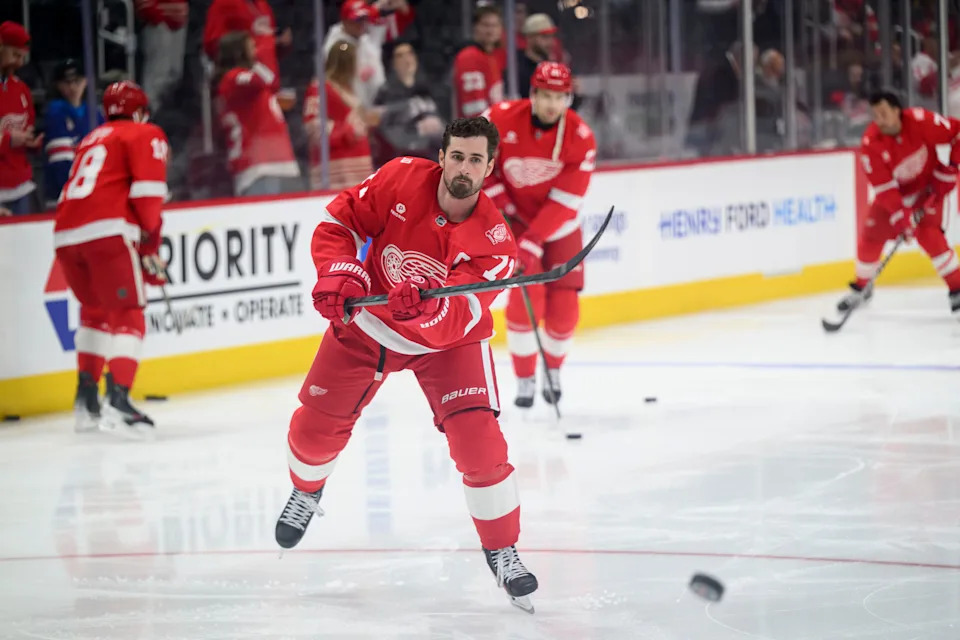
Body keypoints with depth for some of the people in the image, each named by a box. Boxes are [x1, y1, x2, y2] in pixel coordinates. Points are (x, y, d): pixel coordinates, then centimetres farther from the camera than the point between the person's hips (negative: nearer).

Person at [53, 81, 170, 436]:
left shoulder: (91, 140, 32)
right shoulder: (146, 135, 9)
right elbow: (147, 188, -7)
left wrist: (145, 260, 30)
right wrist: (150, 234, 7)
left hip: (66, 234, 7)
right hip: (107, 232, -7)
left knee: (96, 310, 25)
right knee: (127, 313, -5)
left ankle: (86, 400, 23)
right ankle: (118, 402, -20)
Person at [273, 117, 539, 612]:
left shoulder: (494, 241, -26)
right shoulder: (401, 179, -22)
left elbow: (453, 323, -34)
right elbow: (338, 222, -12)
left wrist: (427, 308, -55)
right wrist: (338, 274, -28)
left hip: (448, 338, -2)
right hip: (367, 321, 2)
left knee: (479, 440, -18)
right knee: (315, 425, 9)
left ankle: (502, 551, 0)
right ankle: (306, 490, 45)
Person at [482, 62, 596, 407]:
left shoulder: (580, 138, -21)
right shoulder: (502, 119, -22)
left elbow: (564, 201, -23)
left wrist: (532, 244, -30)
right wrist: (497, 202, -12)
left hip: (559, 225, 1)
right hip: (512, 218, -1)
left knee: (564, 306, -3)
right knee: (526, 297, -17)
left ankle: (553, 371, 25)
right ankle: (525, 380, -2)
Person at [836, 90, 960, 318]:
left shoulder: (920, 121, -28)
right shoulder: (871, 144, -24)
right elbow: (884, 188, -24)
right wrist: (901, 217, -31)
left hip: (928, 188, -2)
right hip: (893, 193, 2)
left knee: (929, 235, -21)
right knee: (870, 236, -3)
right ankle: (861, 287, 23)